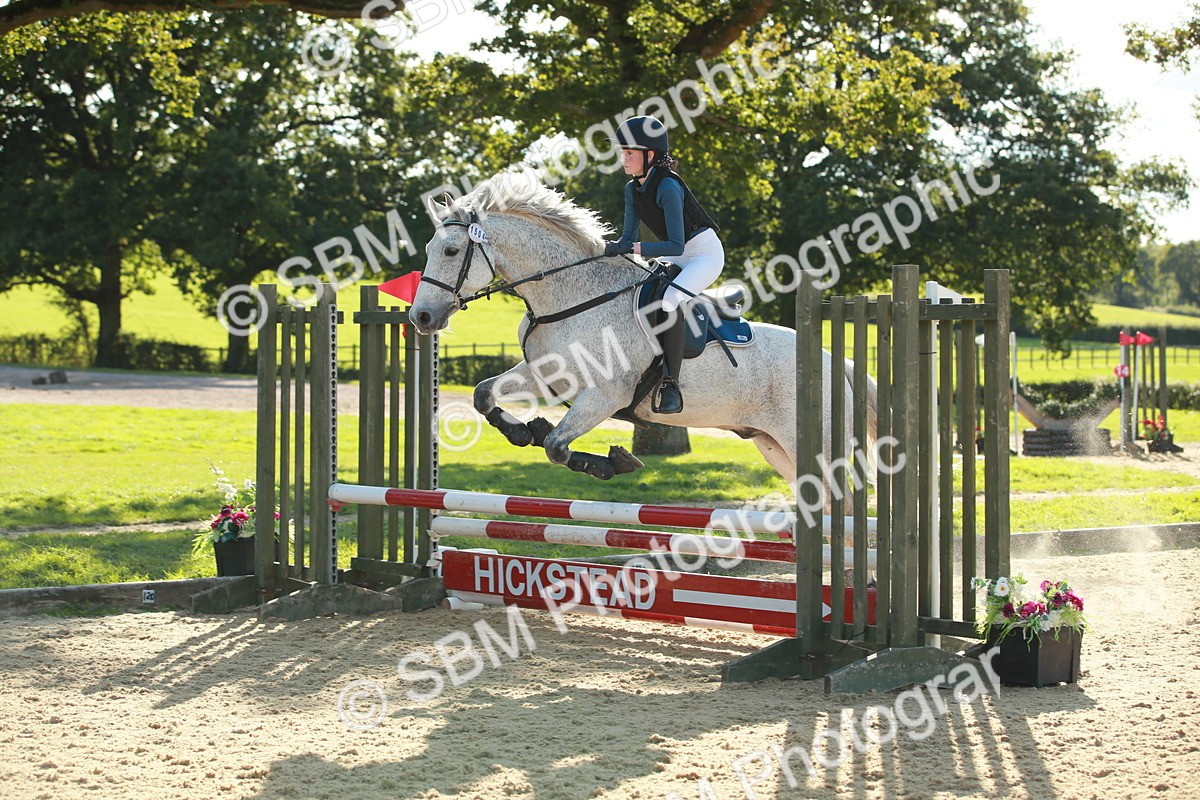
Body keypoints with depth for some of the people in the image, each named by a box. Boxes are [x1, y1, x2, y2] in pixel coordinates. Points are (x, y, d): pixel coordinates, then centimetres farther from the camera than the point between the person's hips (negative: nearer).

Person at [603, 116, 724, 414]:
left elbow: (676, 246, -27)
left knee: (670, 301, -32)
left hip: (705, 253, -10)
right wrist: (609, 249, -16)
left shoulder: (667, 187, -23)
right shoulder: (632, 189, 3)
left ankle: (671, 385, -30)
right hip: (676, 256, 10)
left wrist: (636, 248, -35)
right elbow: (629, 238, 4)